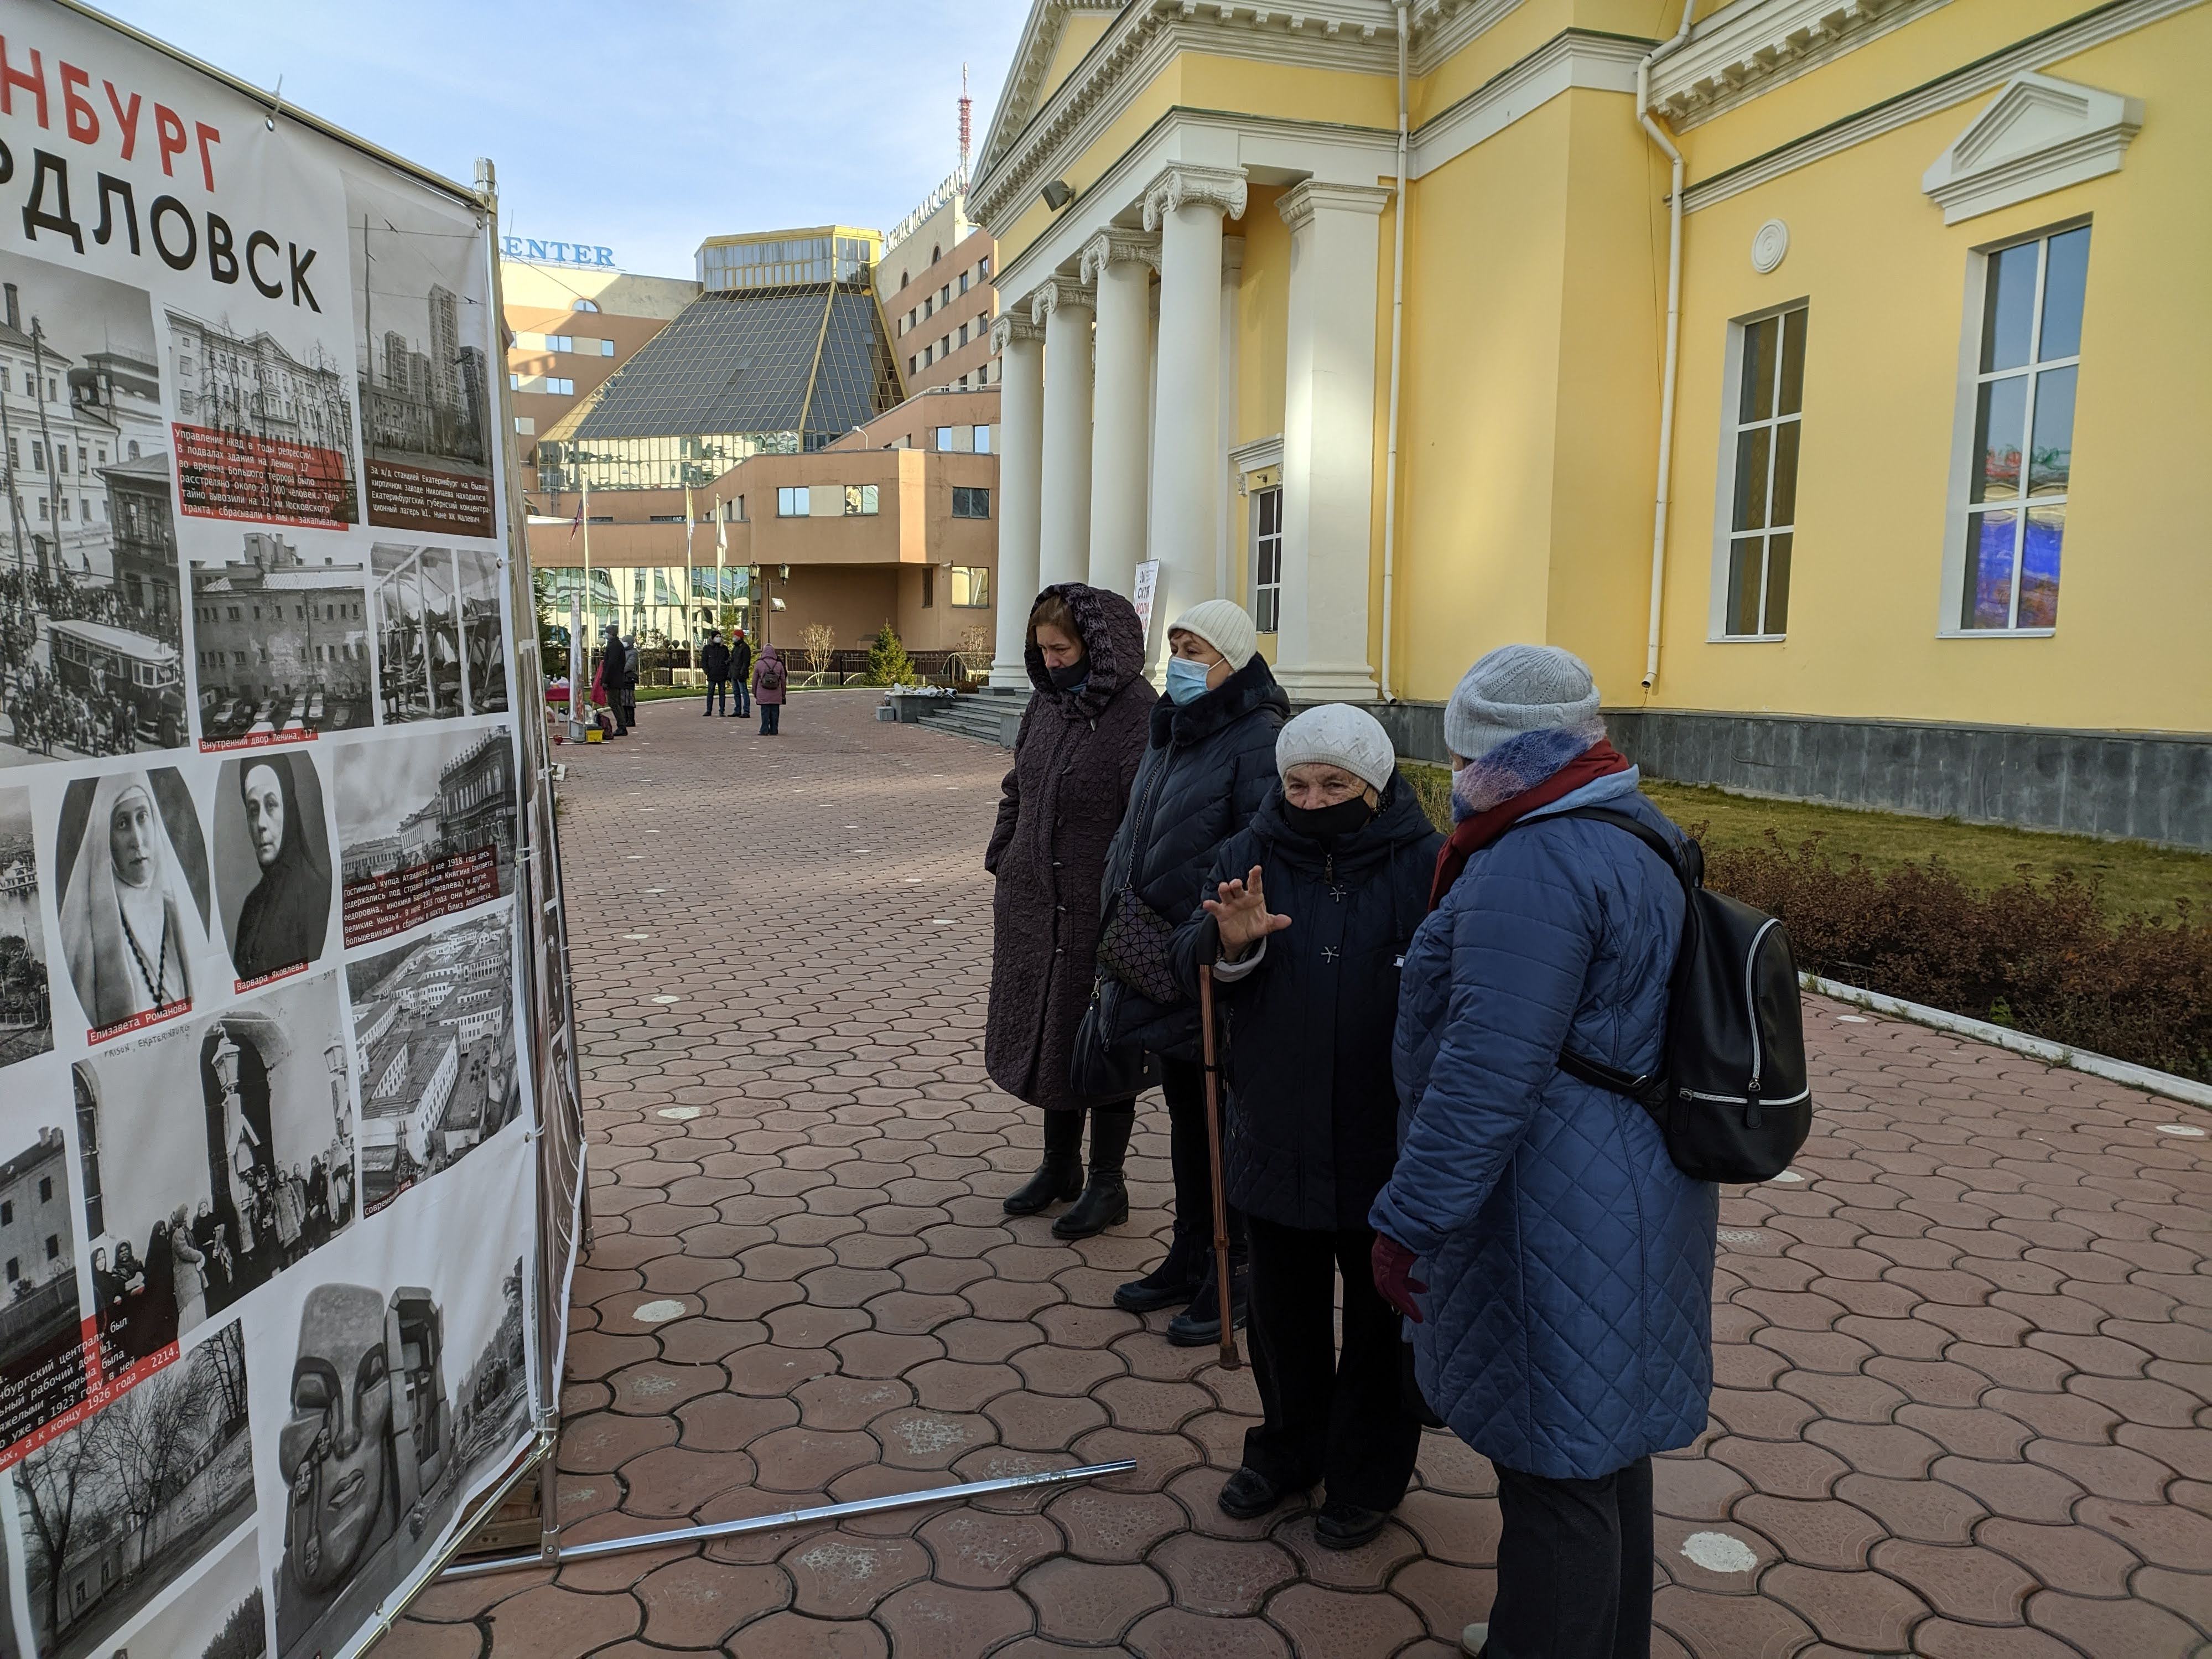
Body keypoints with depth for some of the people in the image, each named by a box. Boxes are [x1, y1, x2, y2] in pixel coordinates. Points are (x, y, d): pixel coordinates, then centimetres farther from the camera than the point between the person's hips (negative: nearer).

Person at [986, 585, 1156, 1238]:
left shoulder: (1137, 713, -17)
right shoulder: (1045, 703, 7)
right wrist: (1001, 863, 12)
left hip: (1097, 914, -7)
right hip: (1034, 905, 7)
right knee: (1044, 1032, 18)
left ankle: (1107, 1185, 23)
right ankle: (1060, 1166, 36)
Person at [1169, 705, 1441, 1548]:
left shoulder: (1428, 866, -11)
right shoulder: (1249, 857, -2)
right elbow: (1189, 967, -5)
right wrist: (1229, 942, -27)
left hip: (1387, 1145, -3)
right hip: (1276, 1137, 3)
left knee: (1381, 1318, 16)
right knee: (1284, 1311, 20)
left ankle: (1368, 1474, 36)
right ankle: (1289, 1447, 43)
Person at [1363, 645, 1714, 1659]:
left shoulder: (1533, 864, -23)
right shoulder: (1639, 834, 10)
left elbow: (1488, 1073, -27)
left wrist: (1408, 1222, -20)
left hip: (1557, 1213, -11)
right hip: (1635, 1195, 11)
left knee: (1553, 1469, 5)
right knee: (1601, 1441, 24)